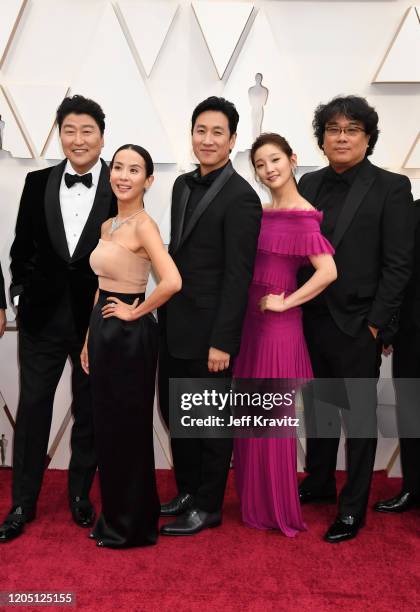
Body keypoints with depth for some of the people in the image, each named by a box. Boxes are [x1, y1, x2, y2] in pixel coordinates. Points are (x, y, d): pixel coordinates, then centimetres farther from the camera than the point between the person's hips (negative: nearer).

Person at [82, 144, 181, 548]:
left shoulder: (143, 225, -15)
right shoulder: (108, 225, 12)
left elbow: (172, 281, -30)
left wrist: (135, 312, -16)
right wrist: (89, 339, 15)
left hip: (130, 335, -9)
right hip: (103, 331, 9)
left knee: (127, 428, 4)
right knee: (106, 425, 17)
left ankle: (132, 526, 23)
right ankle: (113, 517, 34)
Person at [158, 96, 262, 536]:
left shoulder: (241, 197, -14)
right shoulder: (183, 185, 11)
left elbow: (237, 276, -17)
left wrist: (222, 341, -18)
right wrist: (165, 314, 14)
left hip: (208, 331, -8)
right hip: (173, 326, 8)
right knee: (174, 412, 18)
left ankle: (207, 507, 26)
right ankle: (187, 491, 38)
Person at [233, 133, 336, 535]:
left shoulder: (303, 216, -12)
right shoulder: (260, 213, 10)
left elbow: (328, 272, -23)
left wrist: (285, 302, -17)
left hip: (277, 322, -8)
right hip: (249, 318, 8)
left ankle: (277, 510, 22)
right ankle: (254, 500, 34)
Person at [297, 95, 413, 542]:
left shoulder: (390, 187, -6)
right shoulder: (309, 184, 8)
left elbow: (397, 265, -9)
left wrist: (375, 325, -12)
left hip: (357, 325, -5)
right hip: (311, 320, 5)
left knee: (359, 414, 8)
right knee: (317, 406, 17)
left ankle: (353, 508, 22)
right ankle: (319, 483, 36)